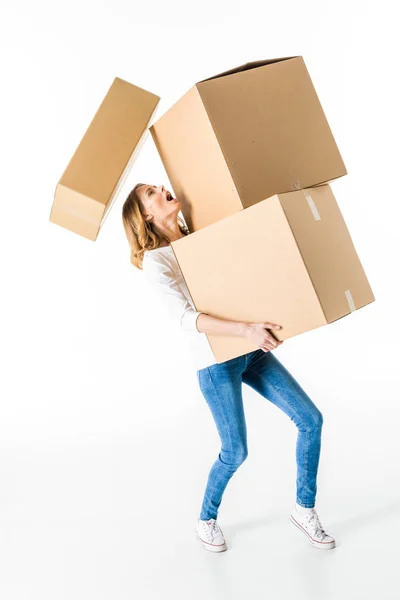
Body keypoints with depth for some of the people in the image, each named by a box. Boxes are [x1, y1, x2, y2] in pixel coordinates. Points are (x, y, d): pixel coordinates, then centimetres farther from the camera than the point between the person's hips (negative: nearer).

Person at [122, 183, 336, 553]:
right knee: (235, 452, 0)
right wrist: (247, 330, -33)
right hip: (216, 362, -6)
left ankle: (304, 509, 21)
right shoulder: (154, 261, -10)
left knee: (310, 419, 3)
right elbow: (186, 319, -23)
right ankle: (206, 520, 28)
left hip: (252, 353, 6)